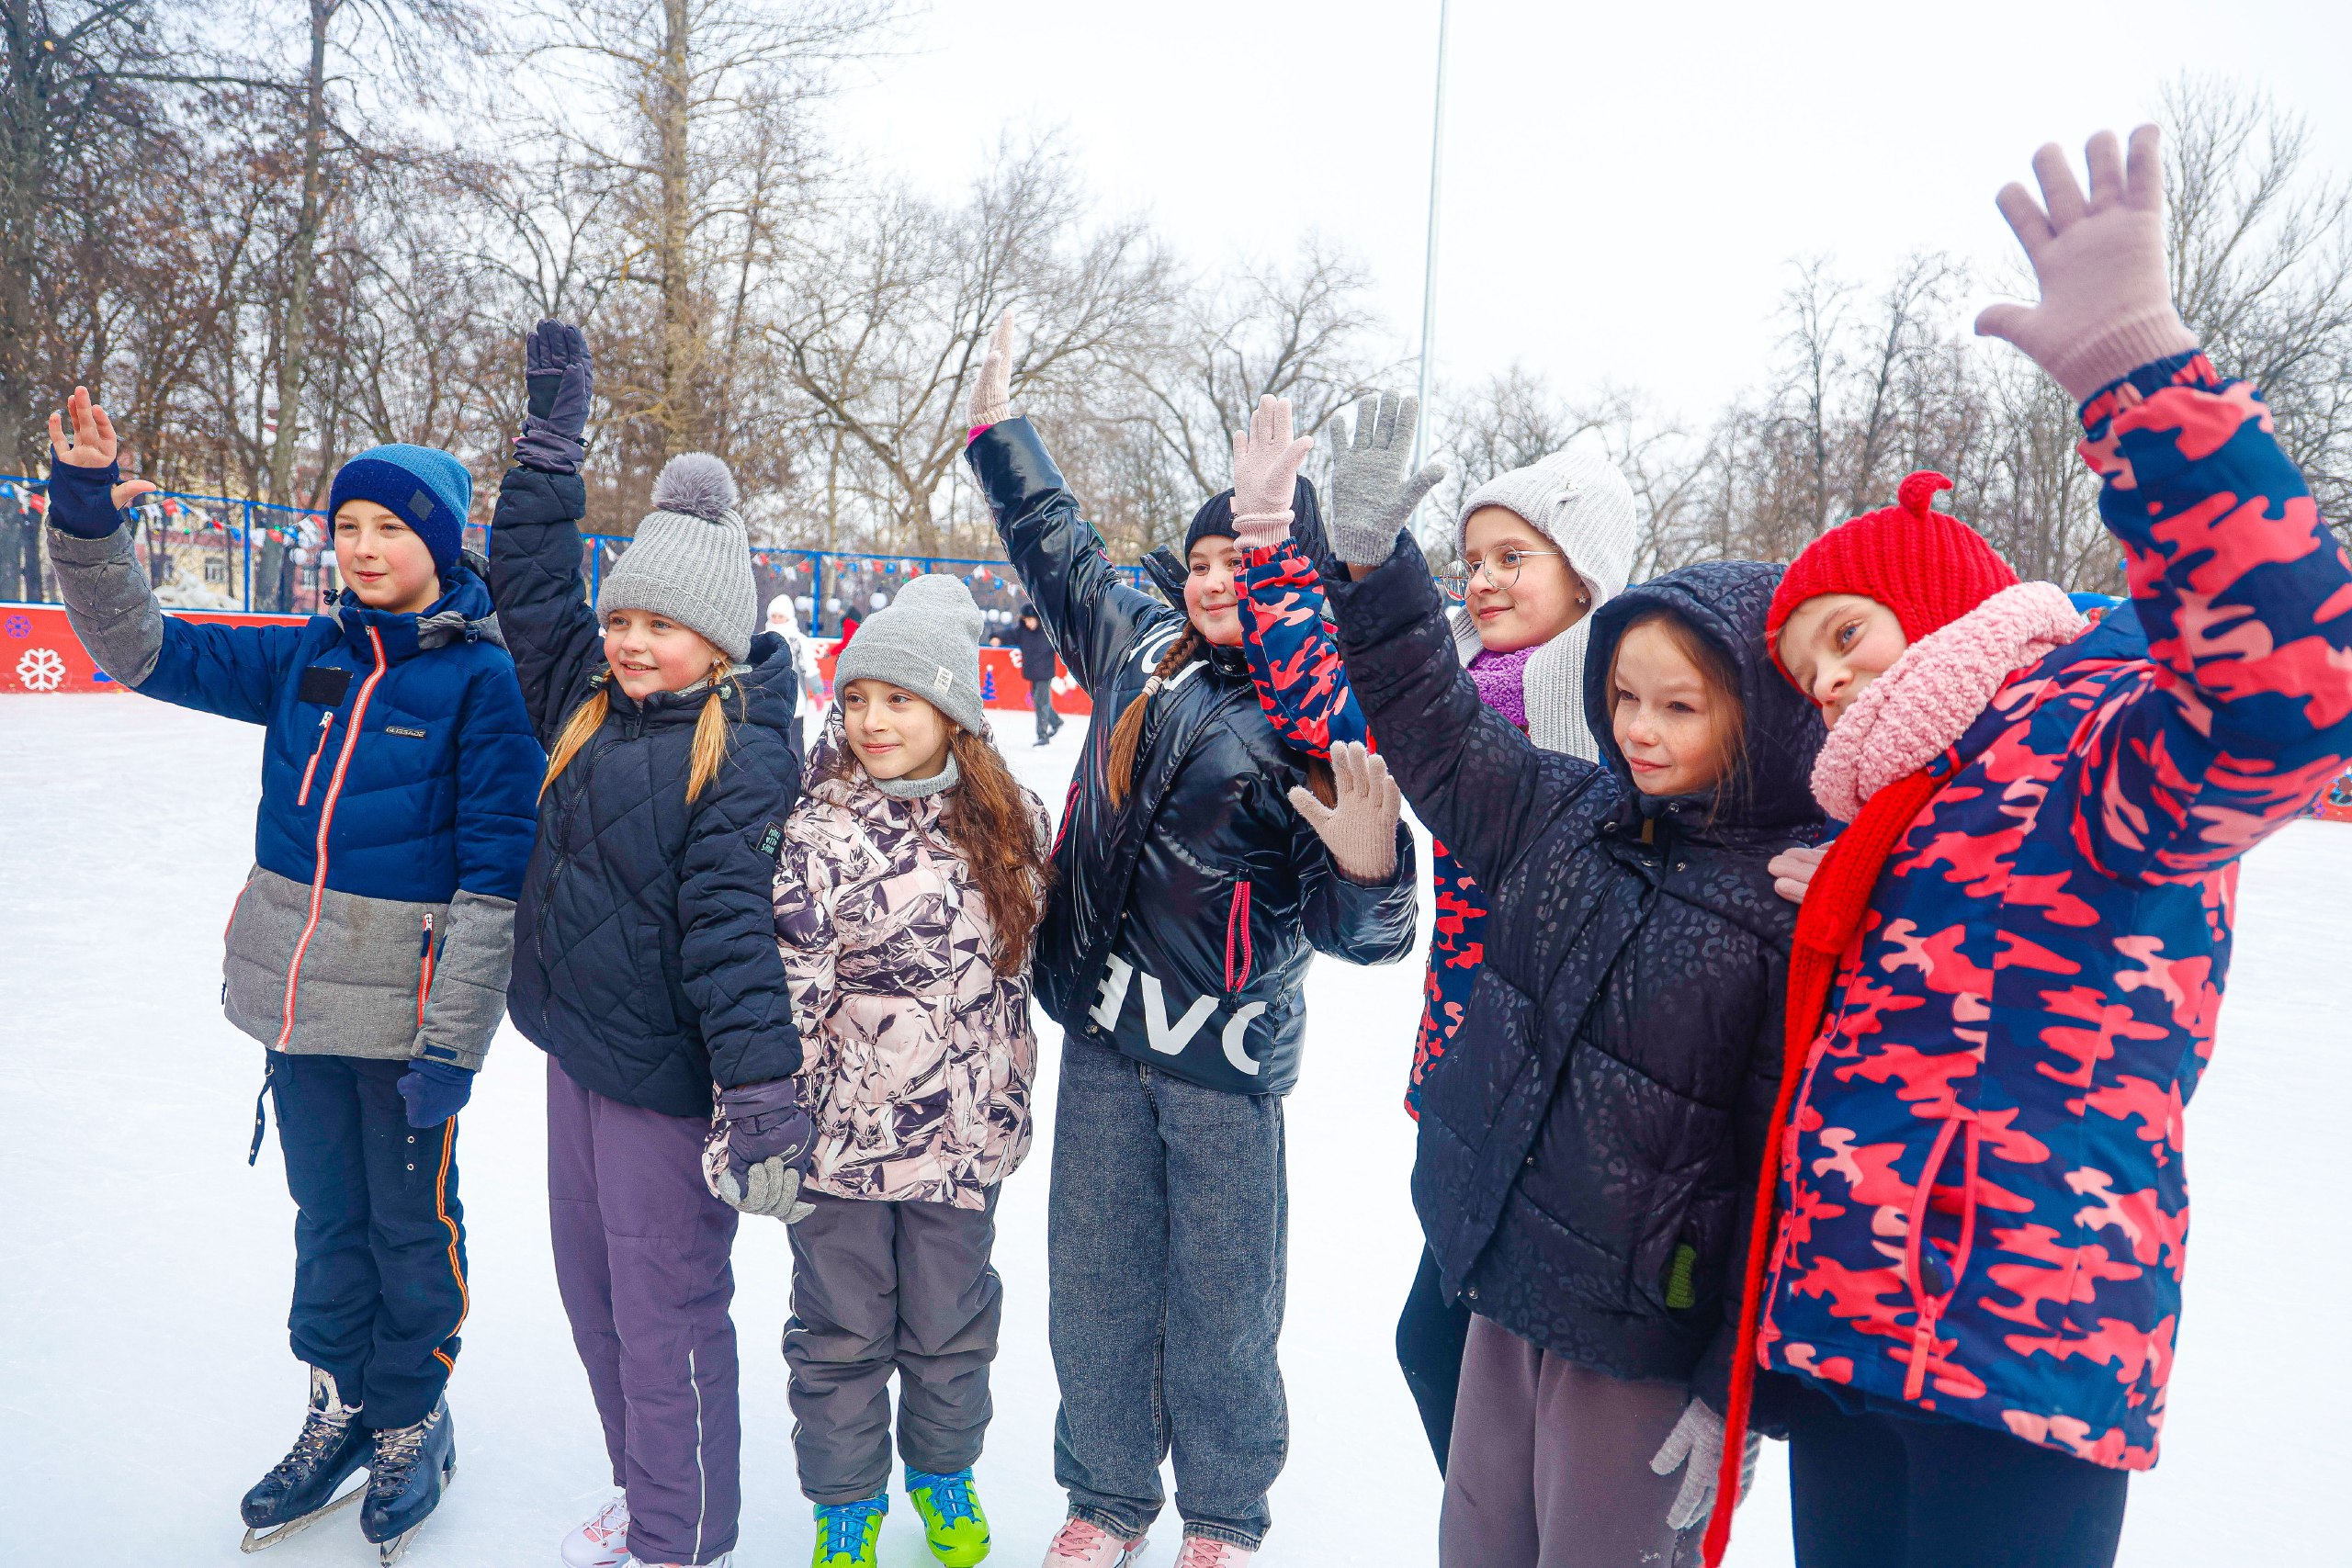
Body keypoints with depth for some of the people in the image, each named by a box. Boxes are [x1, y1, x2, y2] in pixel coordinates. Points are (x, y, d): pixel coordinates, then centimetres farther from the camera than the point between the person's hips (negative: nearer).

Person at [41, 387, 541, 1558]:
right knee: (326, 1214, 19)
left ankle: (412, 1423, 33)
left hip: (408, 1012, -5)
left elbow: (497, 875, -14)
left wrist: (454, 1041, -16)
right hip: (295, 997, 5)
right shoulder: (306, 660, 5)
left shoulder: (484, 679, -12)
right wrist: (87, 528, -9)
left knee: (412, 1223, 12)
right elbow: (144, 651, 8)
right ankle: (339, 1412, 38)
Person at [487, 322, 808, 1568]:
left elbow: (733, 927, -24)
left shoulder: (744, 756, -18)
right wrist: (552, 433, 14)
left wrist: (760, 1088, -27)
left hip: (663, 1072, -9)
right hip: (576, 1045, 9)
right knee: (589, 1286, 20)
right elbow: (534, 588, 16)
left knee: (665, 1311, 4)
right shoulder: (592, 702, 6)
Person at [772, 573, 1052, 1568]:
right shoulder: (820, 833, -12)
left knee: (949, 1323, 18)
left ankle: (944, 1475, 43)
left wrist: (1011, 1093, 17)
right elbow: (778, 991, -14)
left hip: (966, 1133, 3)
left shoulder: (1011, 822, 1)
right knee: (842, 1329, 12)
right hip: (842, 1134, -3)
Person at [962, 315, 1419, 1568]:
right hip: (1103, 1033, 4)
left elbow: (1351, 930, -9)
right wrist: (998, 426, 27)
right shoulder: (1140, 650, 5)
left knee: (1220, 1303, 9)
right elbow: (1059, 549, 23)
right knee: (1094, 1284, 14)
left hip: (1230, 1051, -4)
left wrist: (1362, 865, -31)